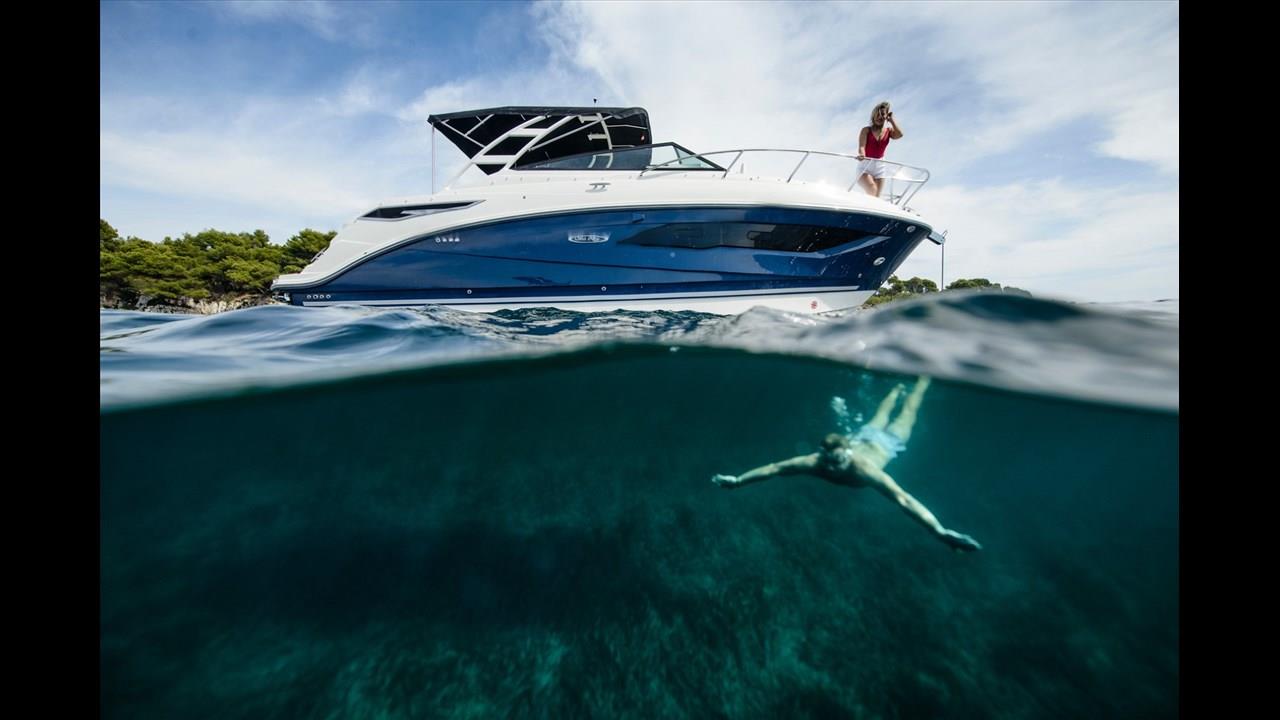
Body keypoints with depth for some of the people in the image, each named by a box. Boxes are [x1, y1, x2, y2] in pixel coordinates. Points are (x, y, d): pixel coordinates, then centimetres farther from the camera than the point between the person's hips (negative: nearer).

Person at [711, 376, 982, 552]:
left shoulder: (864, 470, -49)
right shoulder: (815, 462, -39)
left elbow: (904, 499, -60)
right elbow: (774, 467, -37)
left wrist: (939, 531, -72)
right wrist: (738, 480, -40)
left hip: (885, 444, -2)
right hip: (862, 437, 2)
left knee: (906, 416, 27)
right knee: (879, 418, 34)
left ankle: (923, 378, 51)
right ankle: (897, 388, 62)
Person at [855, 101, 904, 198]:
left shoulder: (889, 131, 10)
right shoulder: (866, 130, 2)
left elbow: (899, 135, -8)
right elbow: (861, 146, -11)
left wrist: (891, 119, 2)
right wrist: (862, 155, -35)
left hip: (880, 165, 3)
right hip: (865, 165, -3)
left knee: (877, 195, -3)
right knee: (872, 190, -28)